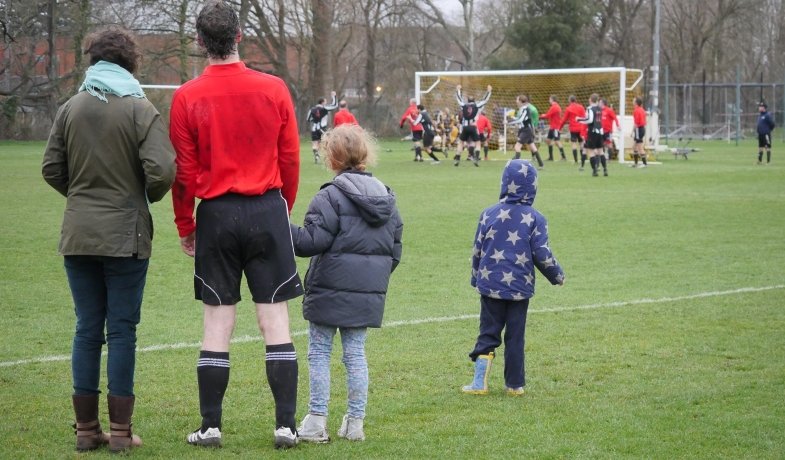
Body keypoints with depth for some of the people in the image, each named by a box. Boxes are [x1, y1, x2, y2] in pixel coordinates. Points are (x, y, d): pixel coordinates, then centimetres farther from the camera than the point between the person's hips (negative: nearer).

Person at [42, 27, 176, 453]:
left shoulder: (69, 109, 4)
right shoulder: (140, 110, -8)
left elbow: (51, 169, 5)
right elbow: (161, 171, -16)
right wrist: (147, 196, 5)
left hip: (78, 235, 3)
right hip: (126, 236, -3)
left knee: (87, 329, 9)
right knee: (122, 330, 2)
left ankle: (86, 428, 11)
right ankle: (120, 430, 2)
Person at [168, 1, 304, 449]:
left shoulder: (187, 97, -5)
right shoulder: (274, 89, -2)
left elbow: (184, 171, -1)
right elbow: (290, 159, 3)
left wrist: (185, 226, 10)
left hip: (217, 214, 0)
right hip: (268, 211, 0)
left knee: (218, 323, 6)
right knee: (275, 319, 3)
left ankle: (211, 426, 7)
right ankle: (286, 424, 1)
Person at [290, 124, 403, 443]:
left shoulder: (331, 196, -13)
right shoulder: (386, 198, 10)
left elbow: (313, 240, -19)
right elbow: (395, 249, 14)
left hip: (331, 290, -6)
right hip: (370, 293, 6)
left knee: (319, 352, 3)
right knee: (356, 353, 11)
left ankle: (316, 422, 2)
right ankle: (355, 423, 11)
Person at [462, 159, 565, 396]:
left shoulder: (489, 214, -3)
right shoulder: (535, 219, -7)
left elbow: (477, 251, 3)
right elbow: (543, 256, -7)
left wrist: (476, 278, 19)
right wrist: (558, 276, 12)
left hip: (490, 285, 1)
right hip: (520, 287, -1)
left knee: (488, 333, 8)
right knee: (515, 336, 8)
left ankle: (479, 382, -1)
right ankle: (515, 384, 13)